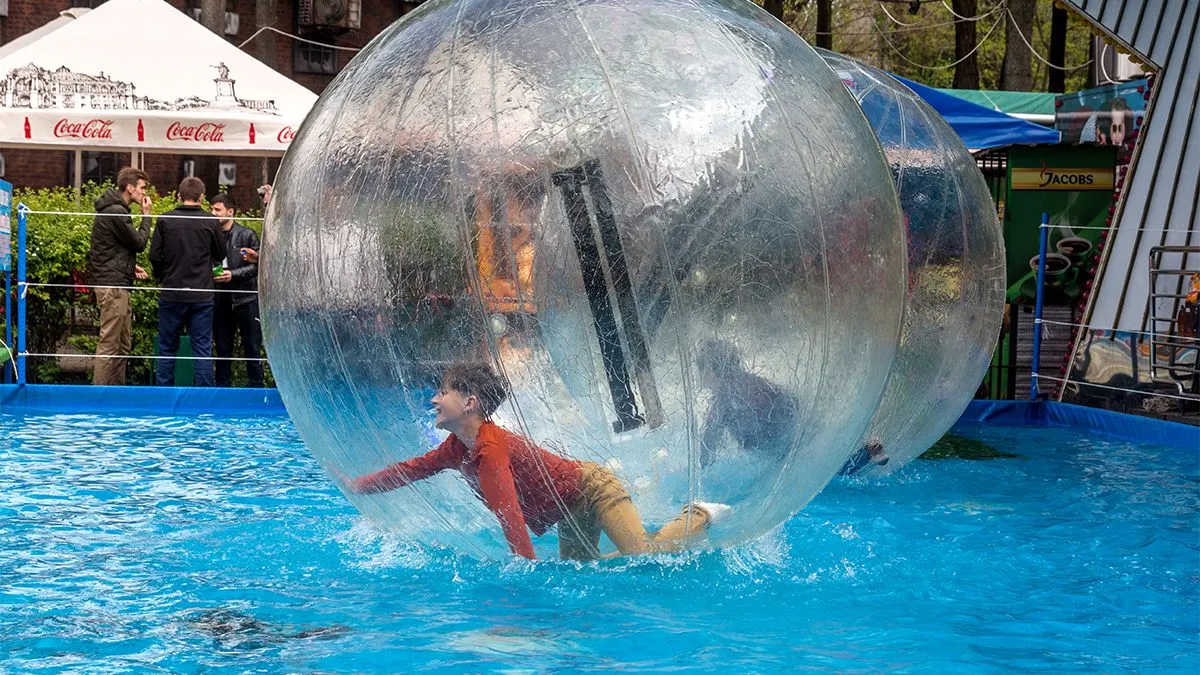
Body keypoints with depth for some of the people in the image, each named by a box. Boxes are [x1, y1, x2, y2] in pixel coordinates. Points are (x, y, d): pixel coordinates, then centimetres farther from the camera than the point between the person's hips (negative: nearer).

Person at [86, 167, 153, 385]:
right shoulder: (116, 212, -15)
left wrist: (131, 267, 11)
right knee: (109, 345, -9)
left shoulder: (116, 209, 17)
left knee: (123, 344, 14)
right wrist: (146, 216, -2)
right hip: (112, 285, -11)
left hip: (117, 284, 11)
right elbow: (139, 242, -12)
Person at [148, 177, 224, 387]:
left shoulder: (165, 220, -4)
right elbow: (220, 255, 8)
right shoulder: (211, 222, -3)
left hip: (172, 294, 0)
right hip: (202, 295, 0)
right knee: (203, 349, 5)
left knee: (167, 348, 10)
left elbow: (154, 255, -3)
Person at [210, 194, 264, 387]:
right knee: (222, 350, 9)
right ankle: (222, 389, 17)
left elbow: (257, 265, -5)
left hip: (246, 299, -3)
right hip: (220, 300, 3)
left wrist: (233, 274, -17)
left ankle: (256, 388, 10)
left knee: (252, 348, 3)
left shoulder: (247, 235, 0)